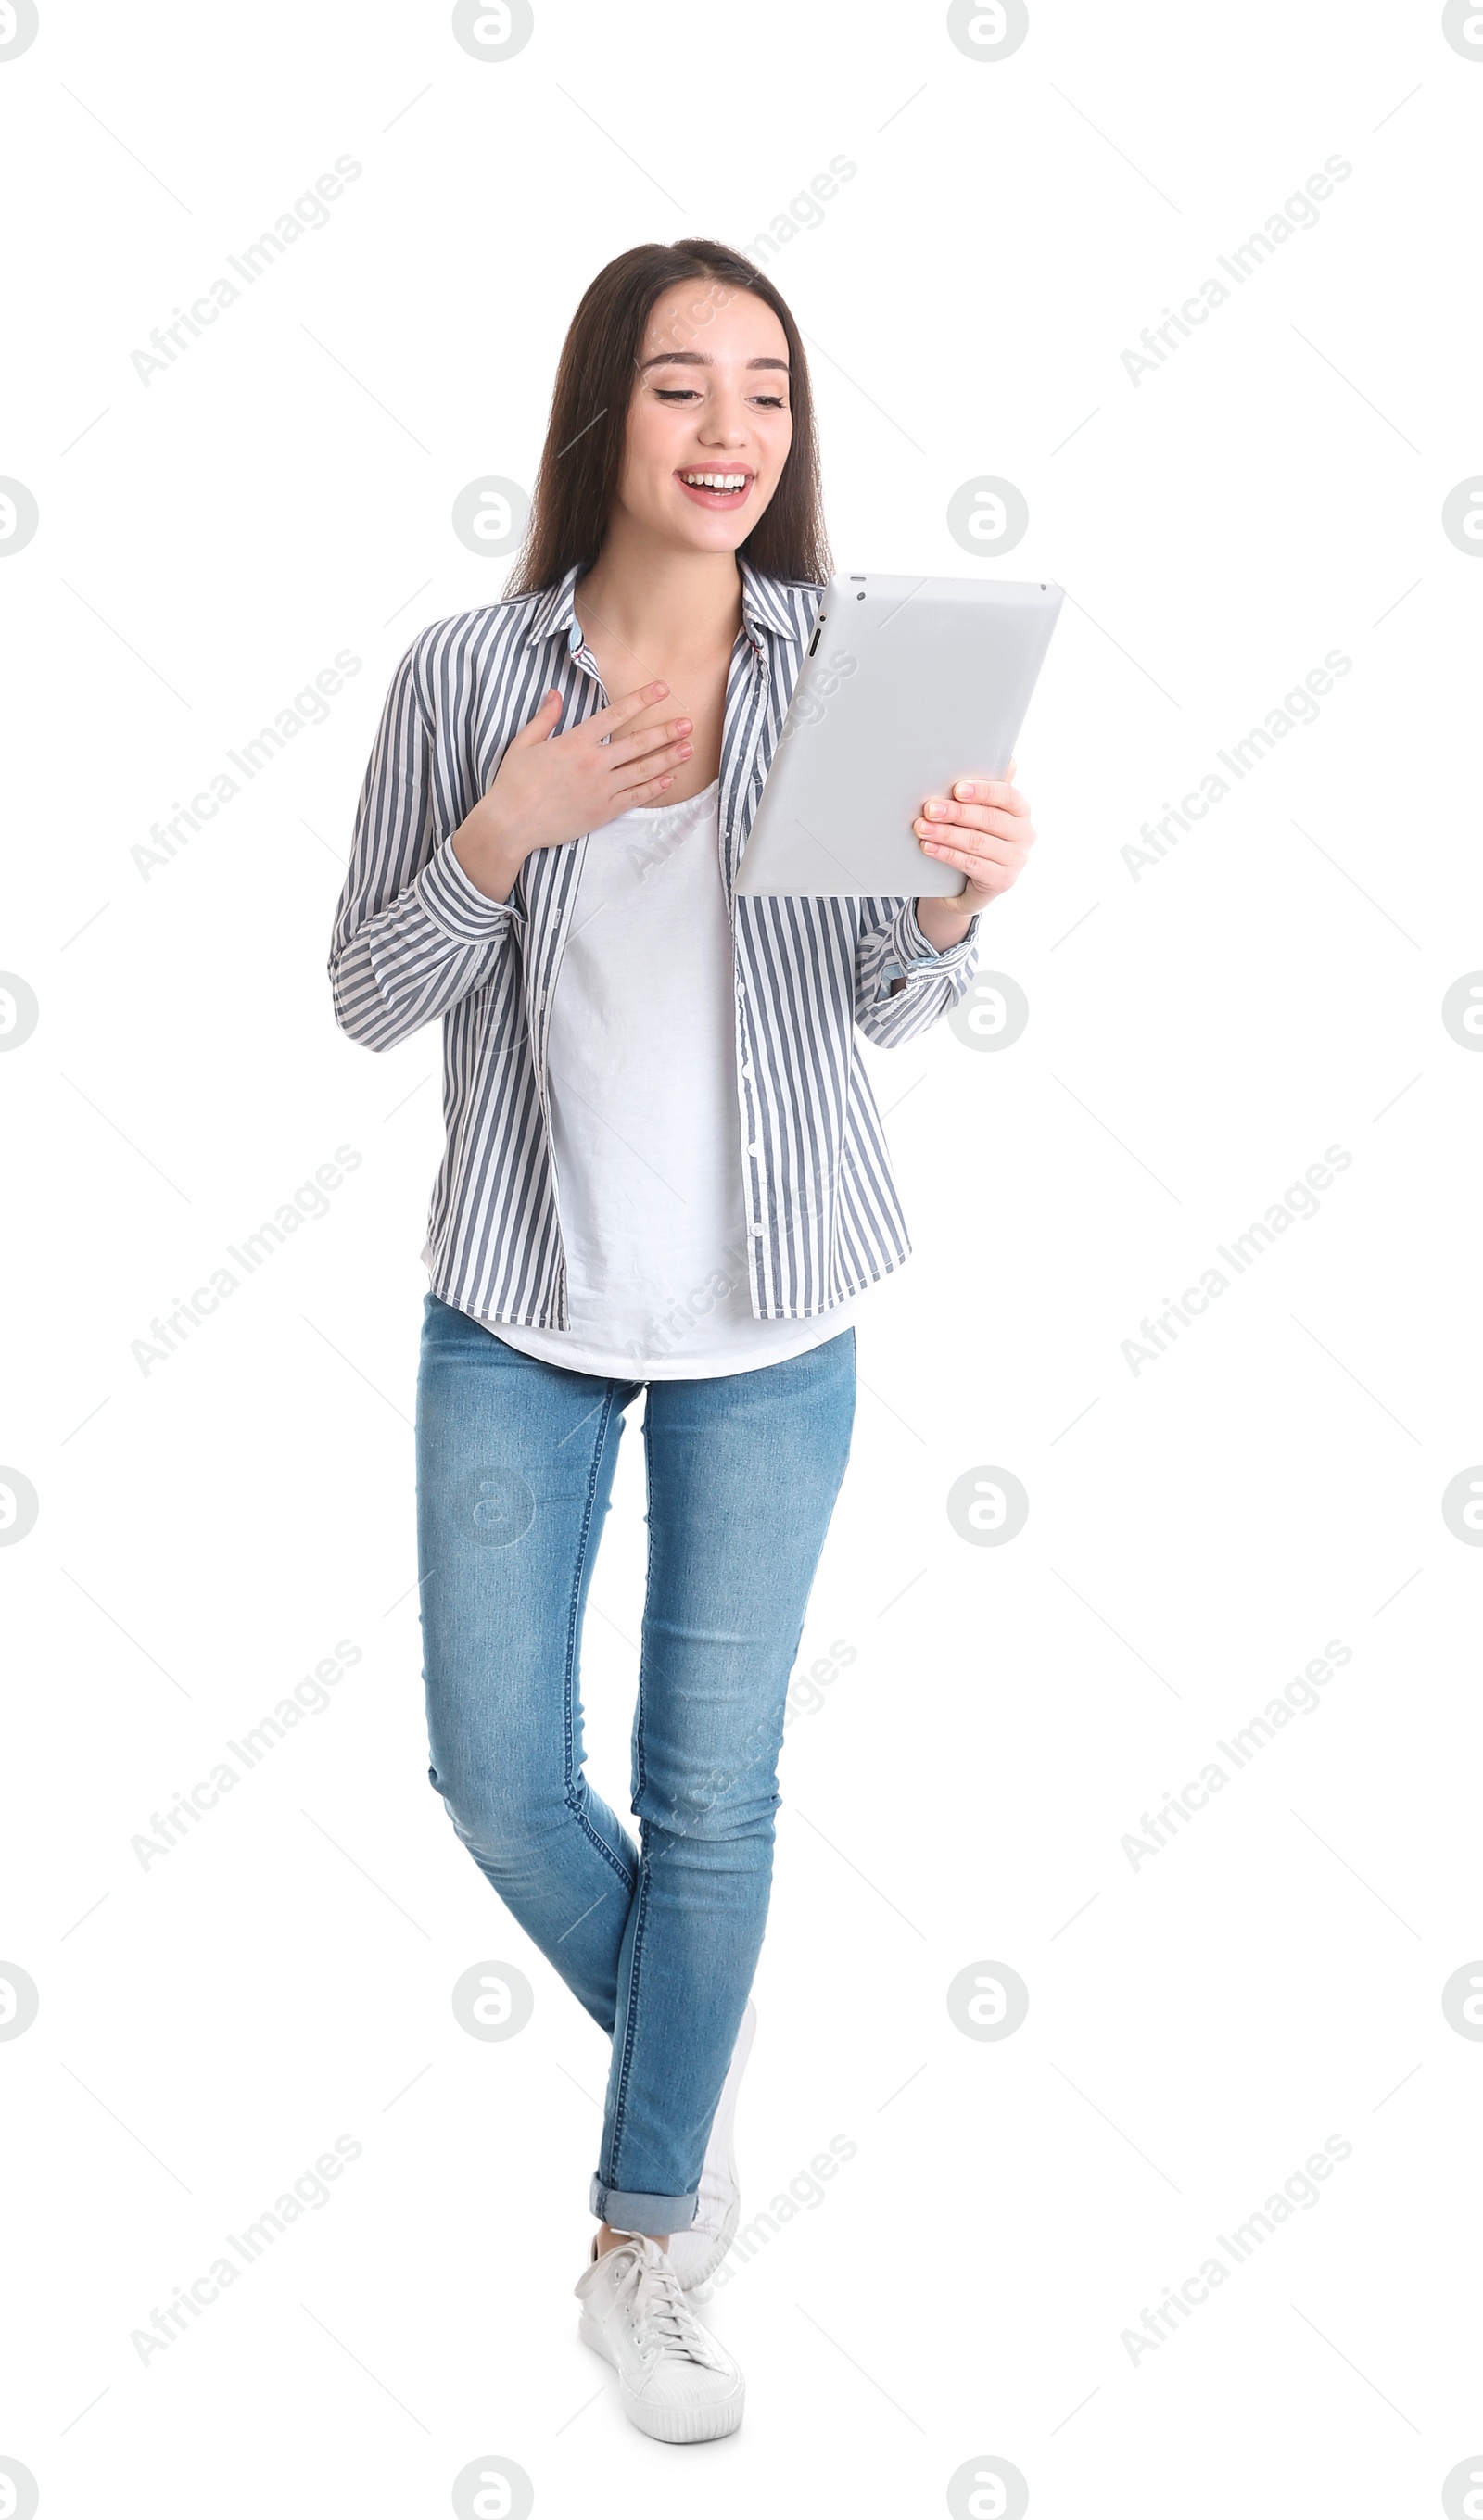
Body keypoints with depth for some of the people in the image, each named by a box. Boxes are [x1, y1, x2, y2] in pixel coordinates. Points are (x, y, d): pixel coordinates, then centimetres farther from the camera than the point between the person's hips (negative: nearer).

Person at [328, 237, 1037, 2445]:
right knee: (497, 1776, 5)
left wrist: (958, 895, -23)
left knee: (716, 1789, 6)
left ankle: (647, 2257, 26)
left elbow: (893, 1011, -1)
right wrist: (508, 834, -18)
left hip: (769, 1319, 0)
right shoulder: (470, 675, -5)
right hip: (521, 1308, 1)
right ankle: (688, 2068, 37)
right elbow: (368, 998, -1)